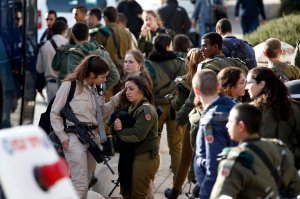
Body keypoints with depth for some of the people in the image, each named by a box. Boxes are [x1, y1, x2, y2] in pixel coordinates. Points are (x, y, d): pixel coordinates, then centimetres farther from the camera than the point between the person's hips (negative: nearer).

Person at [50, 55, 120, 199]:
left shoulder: (94, 88, 13)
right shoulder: (69, 85, -9)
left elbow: (102, 111, 20)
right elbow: (55, 113, -5)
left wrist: (119, 97, 10)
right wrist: (63, 137, -9)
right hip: (75, 137, -7)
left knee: (86, 182, 12)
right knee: (80, 185, -12)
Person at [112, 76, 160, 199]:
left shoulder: (146, 110, -16)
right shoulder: (131, 107, 10)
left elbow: (137, 135, -25)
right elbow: (118, 125, 6)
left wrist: (119, 131, -10)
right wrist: (116, 126, -18)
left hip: (145, 157, -9)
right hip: (132, 155, 9)